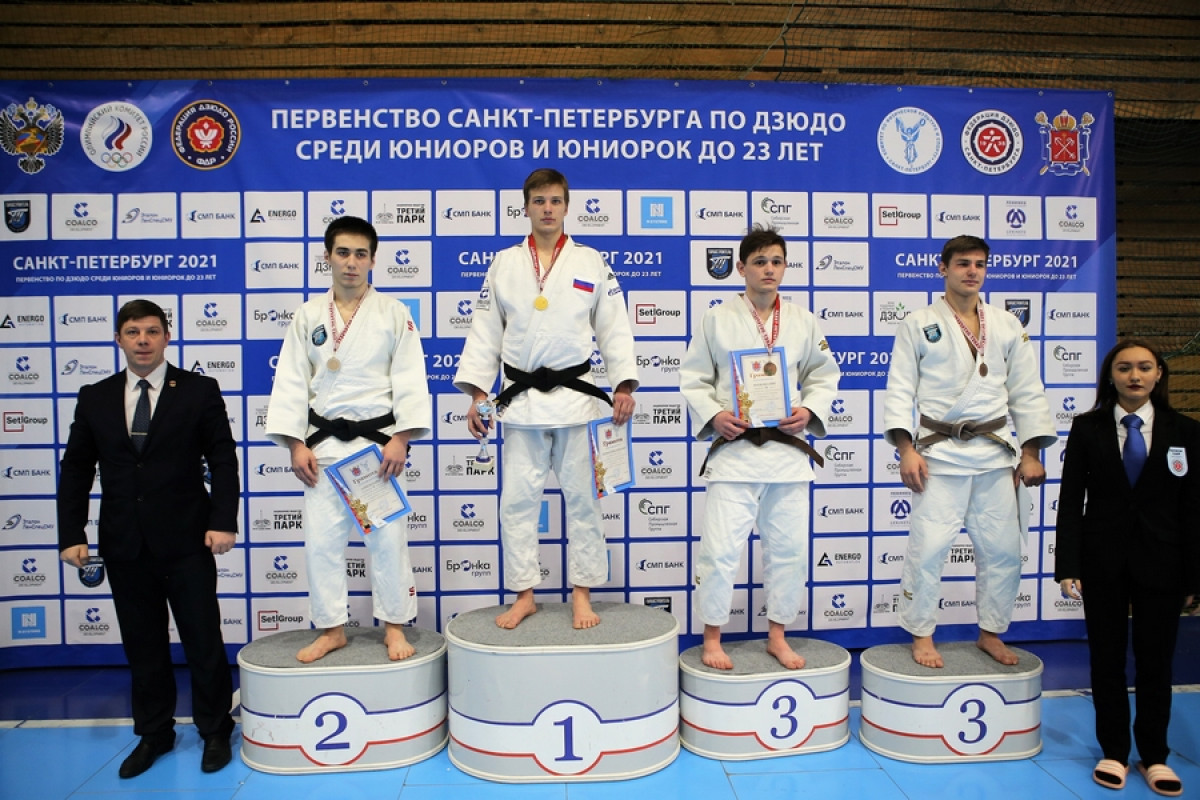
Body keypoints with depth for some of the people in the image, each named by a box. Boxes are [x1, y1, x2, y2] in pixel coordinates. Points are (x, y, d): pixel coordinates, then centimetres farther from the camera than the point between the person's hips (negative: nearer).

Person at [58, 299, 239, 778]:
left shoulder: (199, 391, -1)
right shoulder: (95, 398, 8)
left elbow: (223, 461, -4)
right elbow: (75, 470, 9)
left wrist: (223, 521, -14)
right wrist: (71, 534, 2)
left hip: (185, 541, -3)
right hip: (123, 545, 3)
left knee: (204, 641, 5)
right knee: (142, 645, 14)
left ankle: (215, 732, 22)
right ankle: (153, 734, 30)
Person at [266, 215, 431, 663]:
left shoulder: (393, 312, 1)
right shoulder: (308, 316, 7)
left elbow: (409, 379, -4)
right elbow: (291, 383, 4)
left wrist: (401, 439, -12)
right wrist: (297, 445, -4)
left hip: (378, 438, -2)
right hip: (324, 442, 3)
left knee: (387, 537, 1)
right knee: (321, 538, 5)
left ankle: (393, 625, 18)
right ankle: (331, 629, 22)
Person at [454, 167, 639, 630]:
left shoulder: (591, 263, 5)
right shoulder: (504, 264, 8)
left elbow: (614, 329, 3)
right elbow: (485, 332, 6)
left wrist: (624, 384, -7)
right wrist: (476, 393, -1)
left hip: (576, 395, -1)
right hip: (520, 398, 1)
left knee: (581, 496, 5)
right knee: (517, 499, 4)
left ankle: (582, 593, 19)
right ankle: (524, 596, 19)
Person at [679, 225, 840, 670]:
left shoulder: (803, 321, 8)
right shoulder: (718, 319, 1)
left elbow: (824, 375, 13)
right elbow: (693, 378, 3)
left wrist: (810, 410, -5)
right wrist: (713, 415, -13)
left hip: (788, 448, 3)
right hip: (733, 447, -3)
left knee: (789, 547, 10)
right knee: (720, 549, -4)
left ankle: (777, 637, 28)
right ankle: (711, 640, 16)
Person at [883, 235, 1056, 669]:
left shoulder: (1007, 325, 10)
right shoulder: (918, 324, 1)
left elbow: (1027, 392, 10)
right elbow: (899, 390, -3)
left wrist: (1031, 452, 3)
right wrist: (906, 449, -13)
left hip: (994, 454, 4)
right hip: (940, 452, -3)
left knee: (1003, 548, 9)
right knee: (928, 546, -5)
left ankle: (991, 633, 28)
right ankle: (921, 635, 14)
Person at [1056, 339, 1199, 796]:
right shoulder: (1087, 429, -1)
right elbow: (1070, 501, -3)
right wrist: (1067, 567, -10)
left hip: (1160, 562, 0)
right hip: (1103, 561, 0)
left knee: (1155, 660, 10)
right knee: (1107, 658, 9)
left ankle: (1154, 757, 27)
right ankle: (1114, 752, 25)